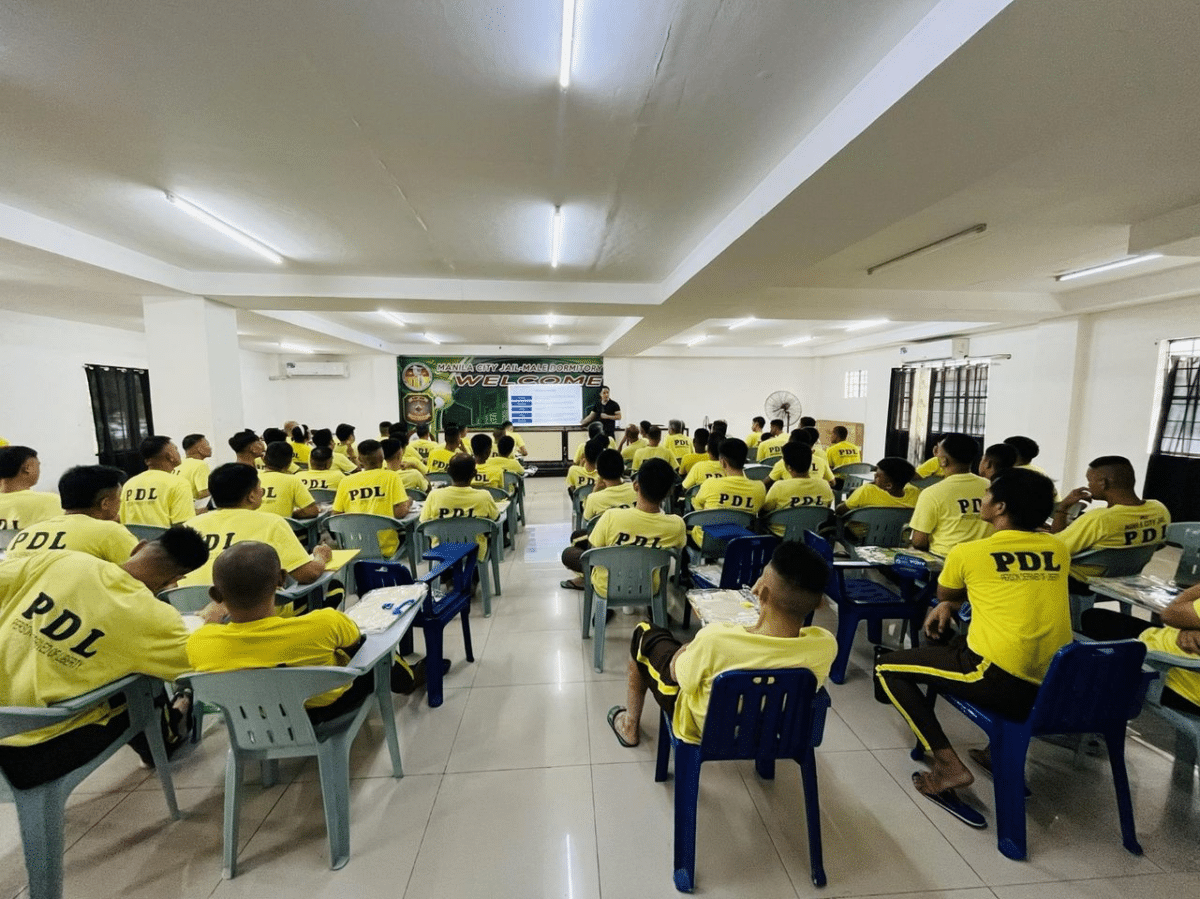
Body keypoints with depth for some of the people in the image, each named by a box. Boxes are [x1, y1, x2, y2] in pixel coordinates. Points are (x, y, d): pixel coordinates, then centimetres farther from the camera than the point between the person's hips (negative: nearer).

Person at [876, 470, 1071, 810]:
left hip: (1003, 681, -7)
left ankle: (949, 765, -1)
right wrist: (949, 605, 15)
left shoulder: (968, 552, -8)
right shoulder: (1058, 550, 8)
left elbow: (944, 594, 12)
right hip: (1053, 684, 7)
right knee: (954, 642, 32)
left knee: (888, 668, 7)